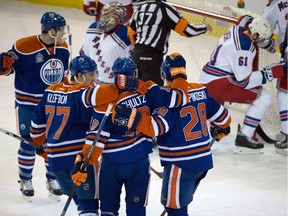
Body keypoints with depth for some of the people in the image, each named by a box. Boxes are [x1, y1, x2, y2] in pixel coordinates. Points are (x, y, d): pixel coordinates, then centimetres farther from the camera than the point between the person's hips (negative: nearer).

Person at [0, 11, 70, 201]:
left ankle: (52, 179, 25)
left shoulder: (63, 48, -1)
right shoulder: (24, 47, -21)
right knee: (29, 143, 4)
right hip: (28, 104, -5)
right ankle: (25, 181, 21)